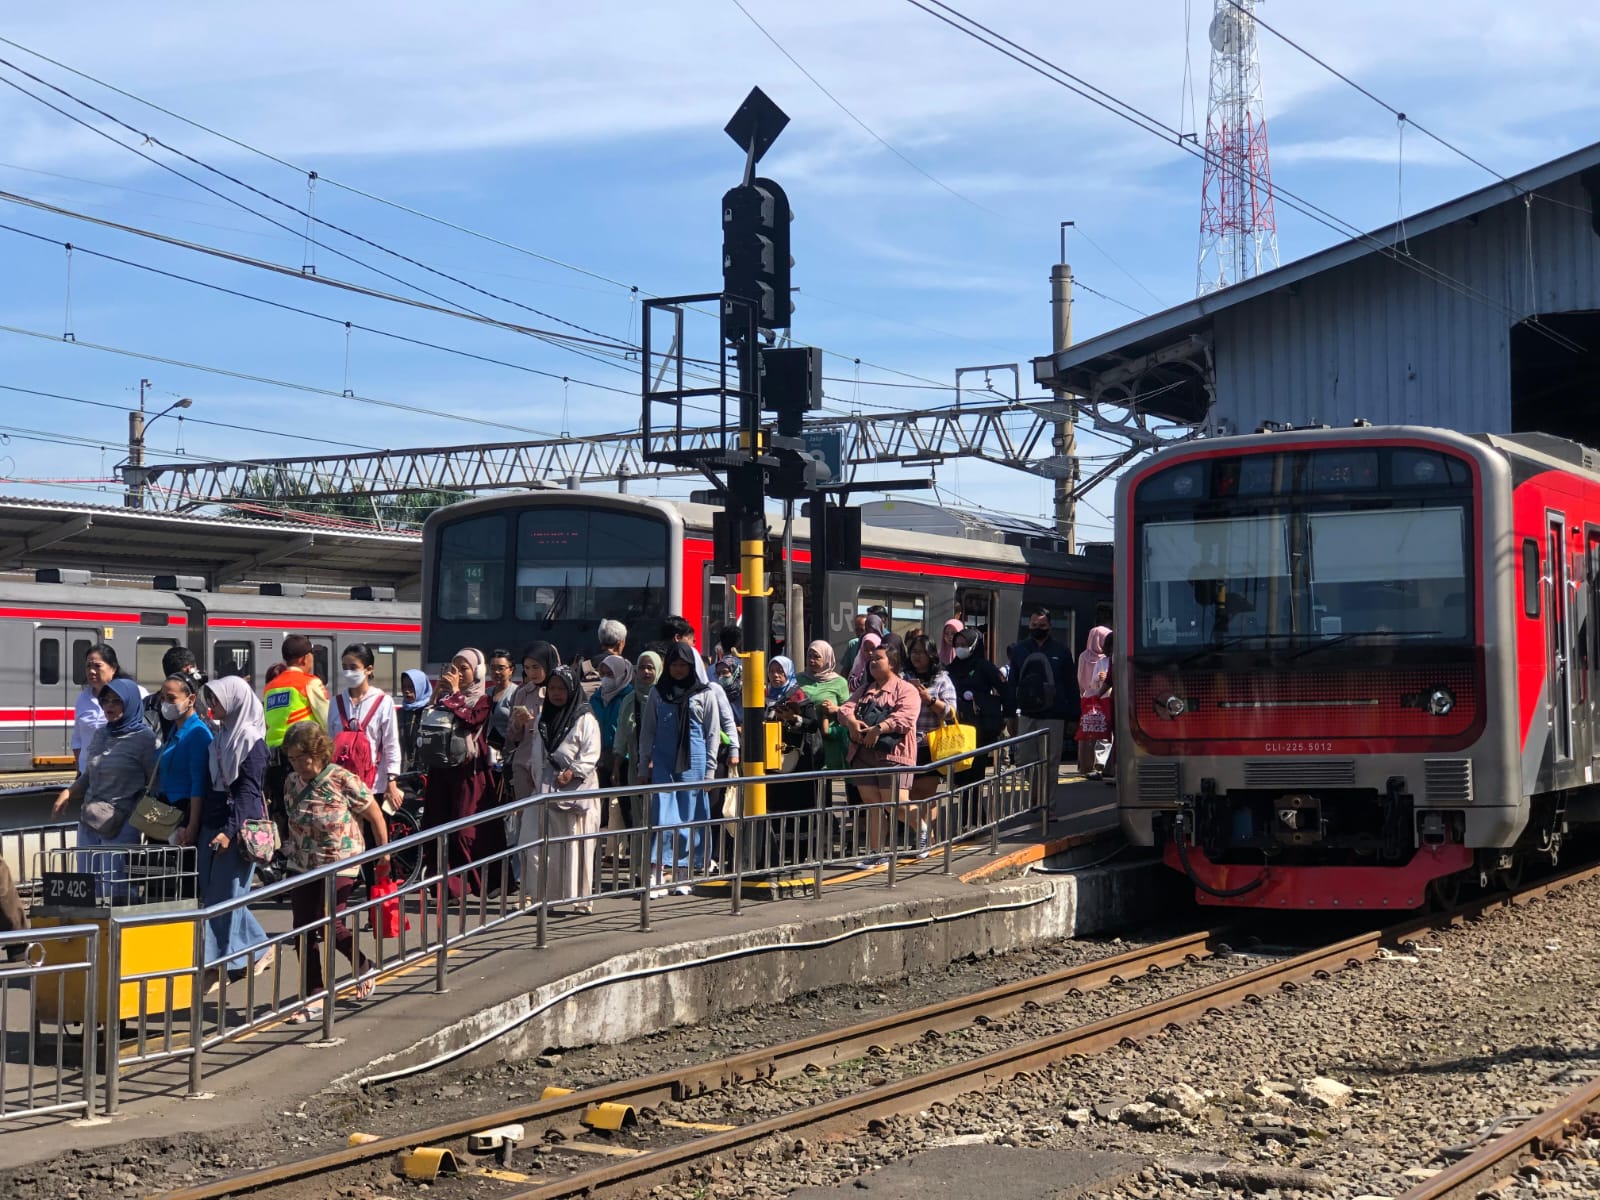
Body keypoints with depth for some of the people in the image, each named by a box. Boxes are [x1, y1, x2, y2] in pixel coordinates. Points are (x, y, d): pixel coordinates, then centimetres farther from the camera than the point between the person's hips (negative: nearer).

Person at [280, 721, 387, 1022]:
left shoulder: (343, 780, -14)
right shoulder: (292, 782, 2)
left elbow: (376, 816, -4)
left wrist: (384, 855, 2)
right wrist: (291, 847, 9)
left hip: (341, 863, -6)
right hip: (304, 866, 6)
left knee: (329, 924, -14)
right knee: (303, 930, 1)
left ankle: (362, 965, 18)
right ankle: (313, 999, 9)